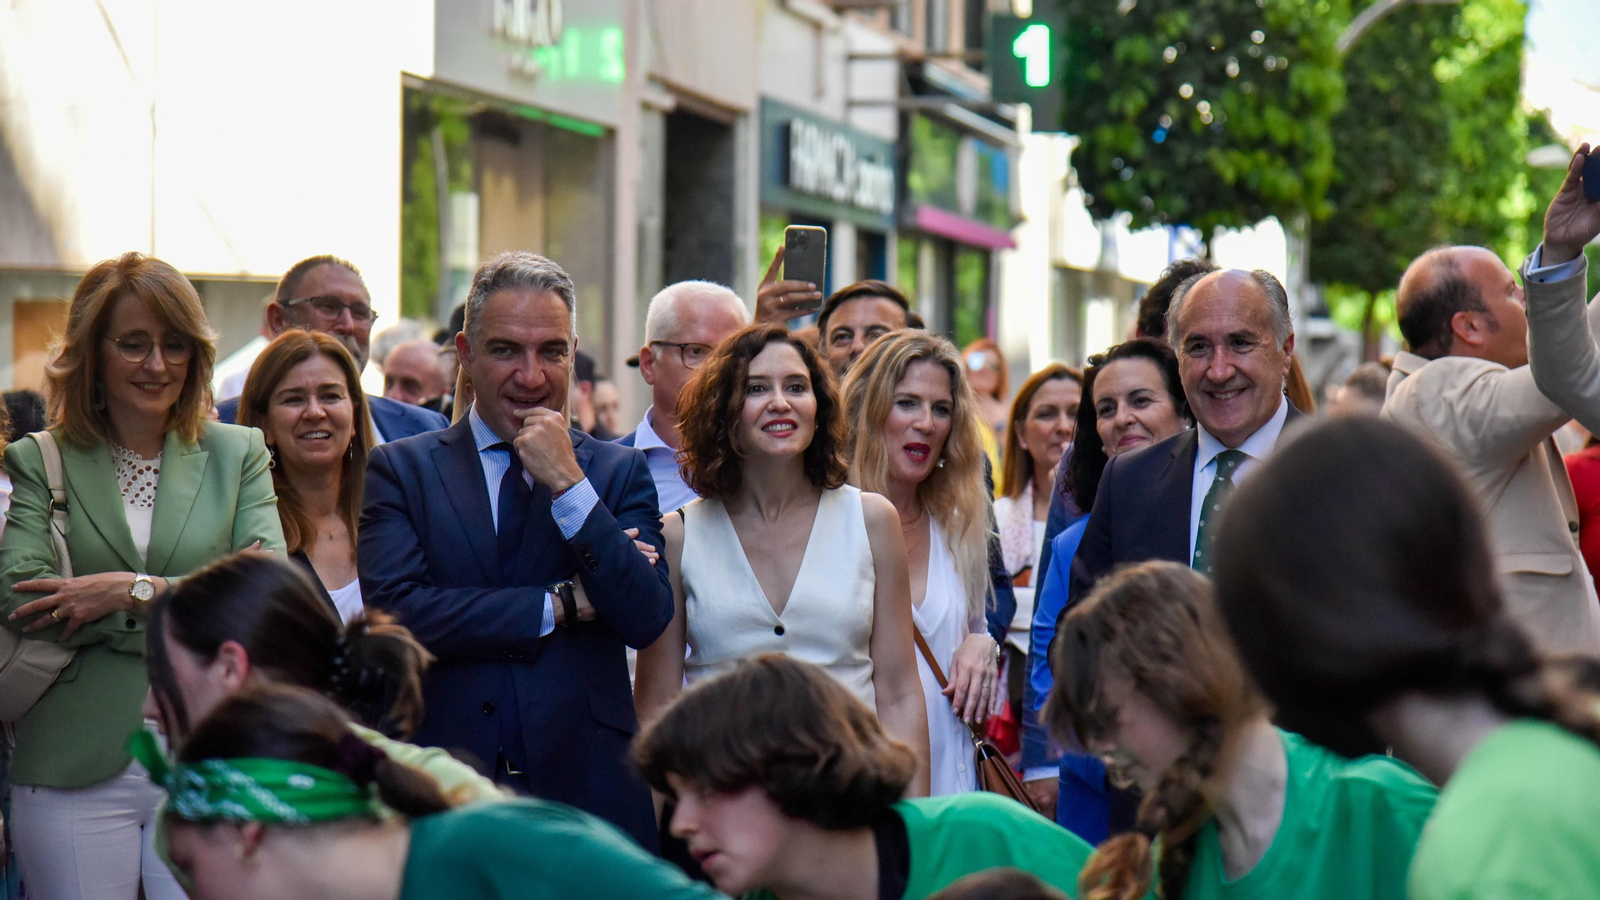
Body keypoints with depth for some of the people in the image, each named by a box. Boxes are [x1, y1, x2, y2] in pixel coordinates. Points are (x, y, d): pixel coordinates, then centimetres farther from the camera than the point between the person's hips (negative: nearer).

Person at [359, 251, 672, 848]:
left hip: (588, 794, 1)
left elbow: (647, 620, -5)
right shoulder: (402, 468, 6)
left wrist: (569, 484, -10)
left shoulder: (619, 472, 9)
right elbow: (394, 611, -9)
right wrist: (562, 604, -7)